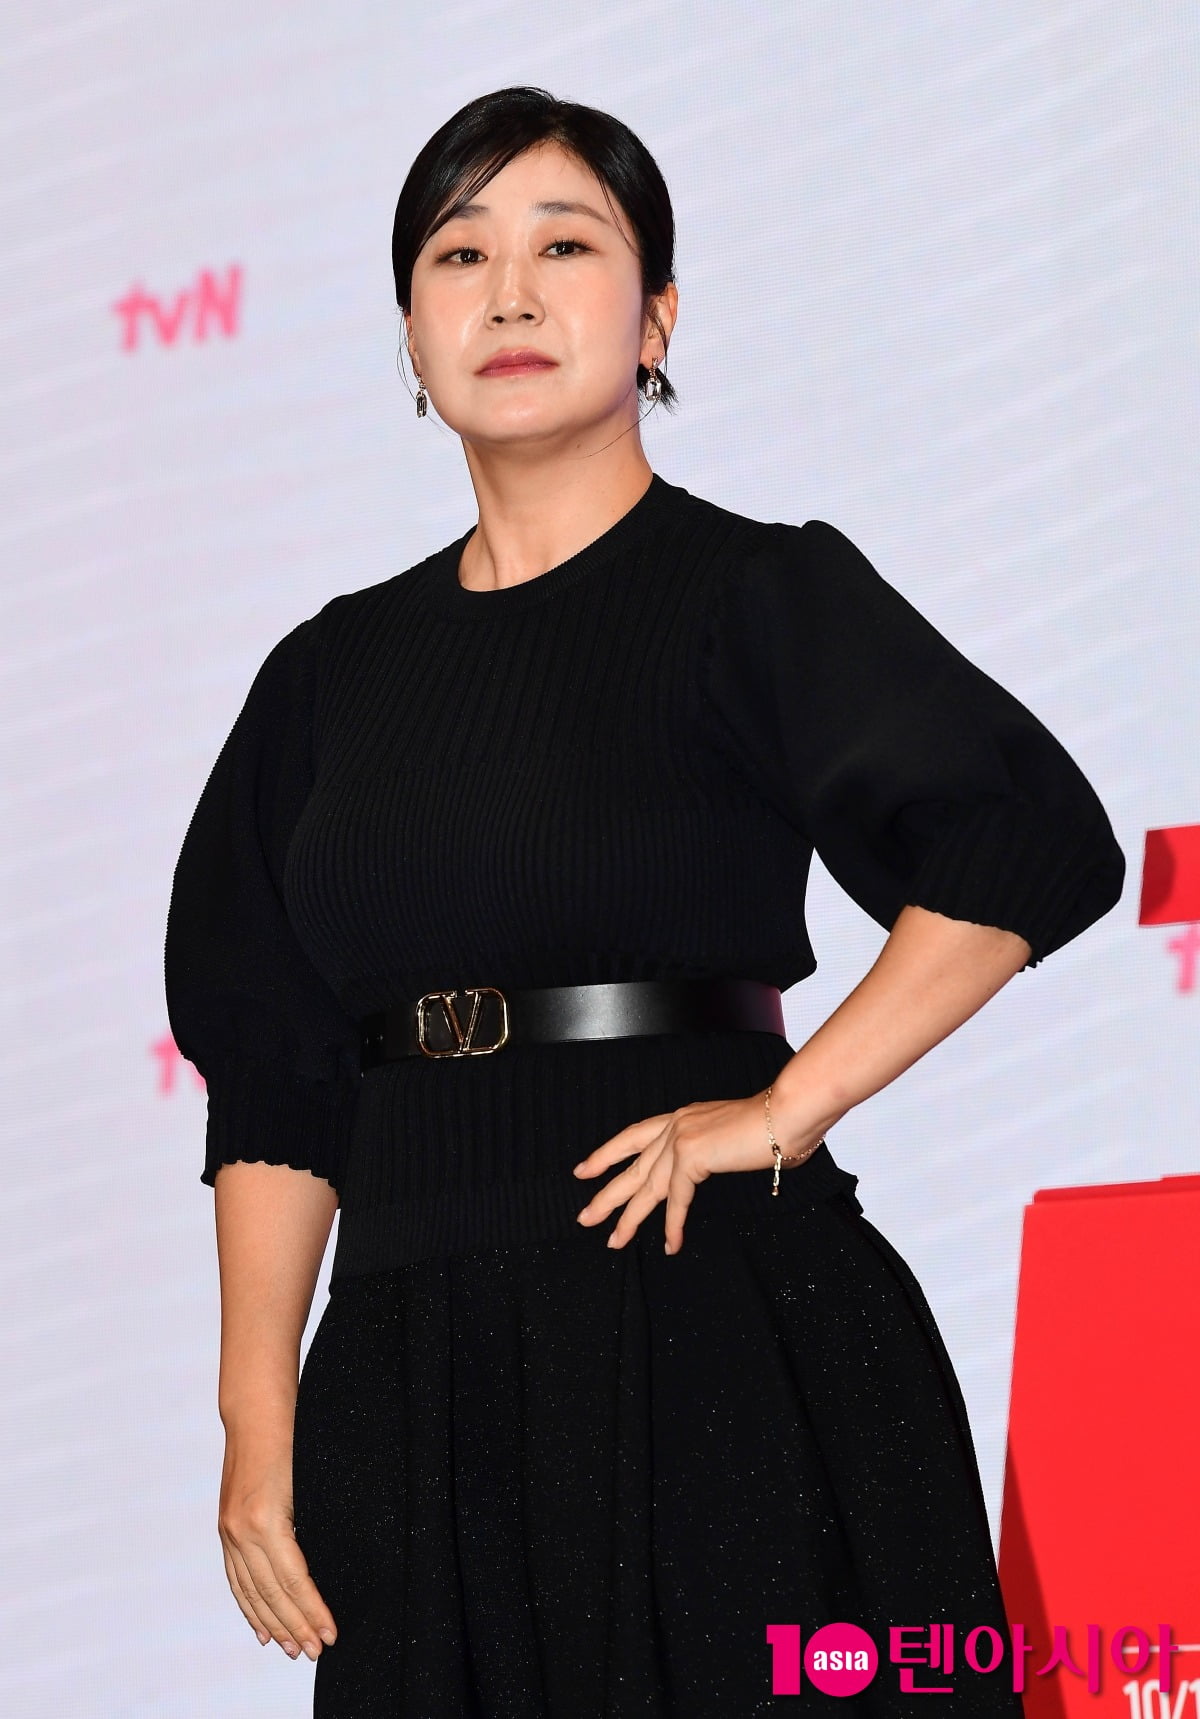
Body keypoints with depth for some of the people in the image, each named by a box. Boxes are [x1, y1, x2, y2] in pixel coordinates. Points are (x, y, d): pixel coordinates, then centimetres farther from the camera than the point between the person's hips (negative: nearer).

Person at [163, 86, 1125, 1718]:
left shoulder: (756, 593, -1)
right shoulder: (336, 673, 13)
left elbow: (1038, 840, -16)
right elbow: (274, 1083, 12)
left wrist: (784, 1110, -16)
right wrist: (259, 1427, 4)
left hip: (712, 1317, -4)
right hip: (411, 1365, 4)